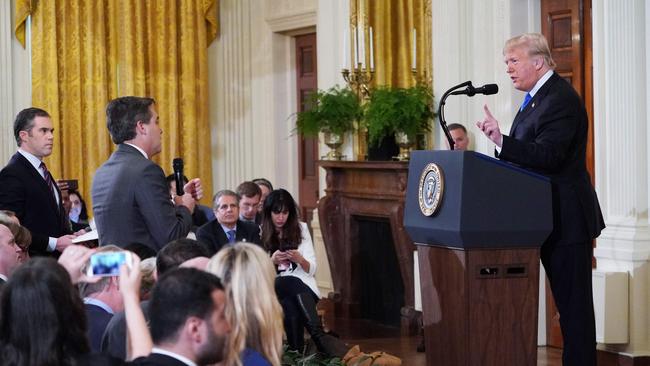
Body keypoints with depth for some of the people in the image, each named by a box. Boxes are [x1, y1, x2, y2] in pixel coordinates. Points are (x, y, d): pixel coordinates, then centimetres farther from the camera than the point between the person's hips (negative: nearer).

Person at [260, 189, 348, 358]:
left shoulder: (300, 229, 13)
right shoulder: (261, 233, 9)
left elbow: (311, 269, 9)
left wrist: (300, 260, -13)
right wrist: (272, 261, -13)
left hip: (303, 286, 1)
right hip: (274, 287, -1)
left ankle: (297, 352, -44)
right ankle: (319, 336, -47)